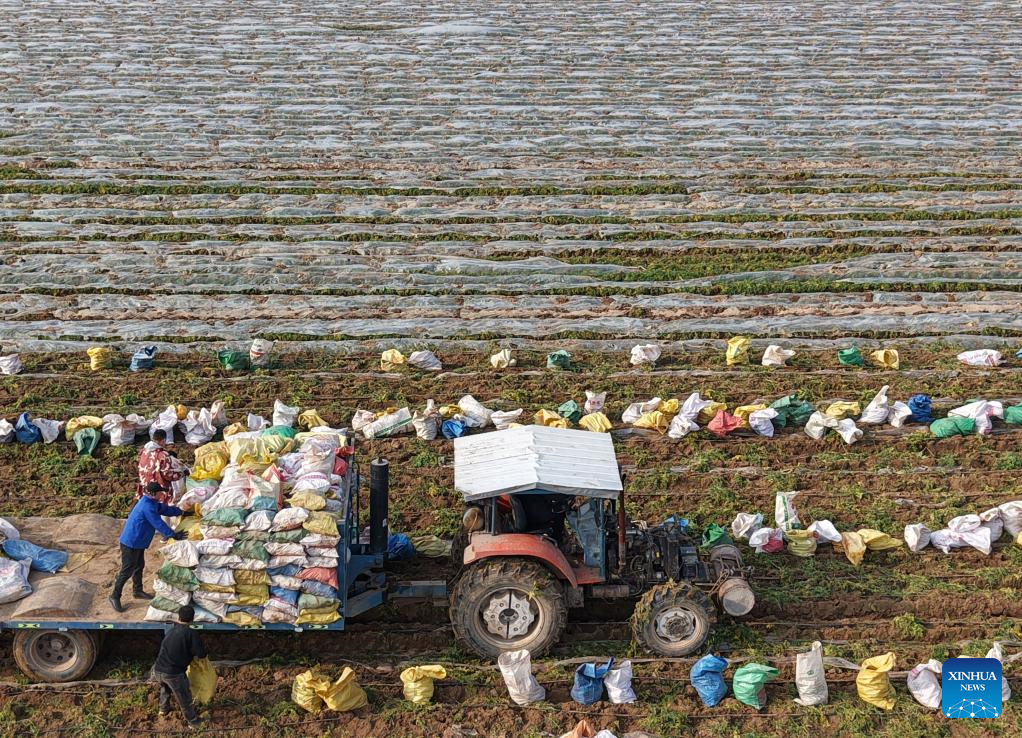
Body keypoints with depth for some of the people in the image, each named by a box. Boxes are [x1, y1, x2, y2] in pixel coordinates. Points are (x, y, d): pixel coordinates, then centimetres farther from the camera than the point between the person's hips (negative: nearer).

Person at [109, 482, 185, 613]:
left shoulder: (153, 503, 5)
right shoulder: (147, 507, -27)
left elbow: (166, 509, 19)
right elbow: (159, 524, -26)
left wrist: (182, 512, 16)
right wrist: (173, 535, -19)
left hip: (138, 542, 10)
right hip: (130, 543, -10)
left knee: (139, 566, 22)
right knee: (127, 570, -2)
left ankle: (138, 591, 37)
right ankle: (115, 596, 8)